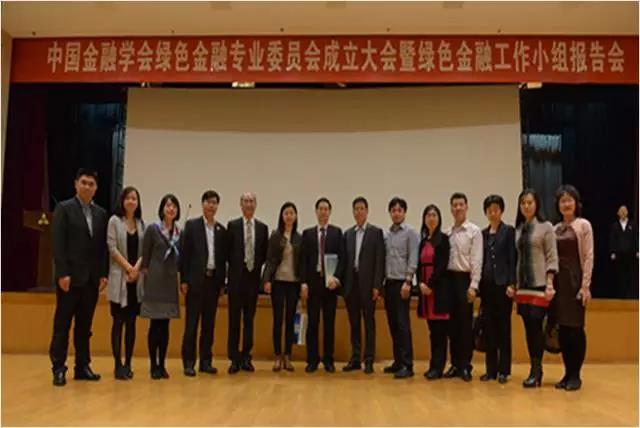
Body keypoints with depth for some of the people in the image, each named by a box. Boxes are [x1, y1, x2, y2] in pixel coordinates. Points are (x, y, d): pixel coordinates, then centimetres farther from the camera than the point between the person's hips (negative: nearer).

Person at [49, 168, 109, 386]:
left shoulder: (101, 213, 12)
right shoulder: (64, 208, -1)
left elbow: (103, 246, 10)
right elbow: (58, 244, -8)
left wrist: (103, 274, 3)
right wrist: (62, 273, -15)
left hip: (92, 278, 4)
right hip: (70, 276, -4)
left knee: (84, 326, 9)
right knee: (63, 325, 1)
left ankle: (82, 366, 15)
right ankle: (59, 368, 8)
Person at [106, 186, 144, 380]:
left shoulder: (141, 223, 10)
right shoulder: (114, 221, 0)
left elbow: (144, 250, 6)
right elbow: (112, 248, -7)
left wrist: (136, 269, -9)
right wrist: (128, 268, -11)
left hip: (137, 279, 4)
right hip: (119, 278, -3)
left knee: (131, 322, 6)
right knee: (118, 322, -3)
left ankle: (128, 364, 12)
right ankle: (118, 364, 2)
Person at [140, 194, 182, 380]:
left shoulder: (179, 232, 7)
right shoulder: (152, 229, -4)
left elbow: (180, 258, 11)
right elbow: (144, 256, -2)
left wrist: (181, 278, 6)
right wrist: (146, 274, -5)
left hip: (171, 282, 4)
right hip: (155, 281, -4)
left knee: (165, 325, 8)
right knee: (155, 324, -1)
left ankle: (162, 365, 15)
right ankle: (153, 365, 8)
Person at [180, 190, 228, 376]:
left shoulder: (221, 230, 11)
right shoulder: (191, 225, 1)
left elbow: (223, 257, 11)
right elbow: (185, 253, -3)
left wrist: (222, 281, 7)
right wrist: (184, 280, -9)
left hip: (213, 279, 4)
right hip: (195, 279, -4)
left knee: (209, 323, 8)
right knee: (192, 322, -1)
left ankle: (206, 361, 15)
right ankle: (189, 363, 5)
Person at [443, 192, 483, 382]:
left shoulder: (474, 231, -3)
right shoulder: (447, 233, 10)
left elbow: (476, 260, -8)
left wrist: (473, 286, -14)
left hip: (465, 278, -5)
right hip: (450, 278, 5)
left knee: (465, 324, 0)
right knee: (452, 324, 9)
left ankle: (465, 365, 9)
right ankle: (455, 364, 17)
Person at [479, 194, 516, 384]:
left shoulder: (509, 231, -1)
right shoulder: (483, 233, 13)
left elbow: (512, 259, -6)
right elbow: (481, 259, 12)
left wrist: (512, 284, -13)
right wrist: (479, 283, 7)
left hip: (502, 284, -5)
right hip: (486, 284, 5)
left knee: (503, 327, 1)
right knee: (489, 328, 7)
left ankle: (503, 370, 8)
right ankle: (491, 369, 14)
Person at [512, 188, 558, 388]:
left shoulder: (546, 227, -1)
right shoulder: (518, 229, 12)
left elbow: (552, 257, -5)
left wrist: (550, 284, -13)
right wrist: (511, 283, 7)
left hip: (539, 285, -5)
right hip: (522, 286, 5)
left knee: (536, 325, -10)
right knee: (528, 328, 6)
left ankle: (536, 371, -1)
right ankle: (535, 369, 14)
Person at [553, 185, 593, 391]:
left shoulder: (583, 225, -2)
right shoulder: (555, 229, 12)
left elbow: (588, 257, -8)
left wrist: (585, 285, -14)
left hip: (575, 279, -5)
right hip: (558, 280, 5)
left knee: (576, 328, -1)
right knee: (563, 329, 6)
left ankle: (576, 375, 9)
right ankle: (567, 373, 15)